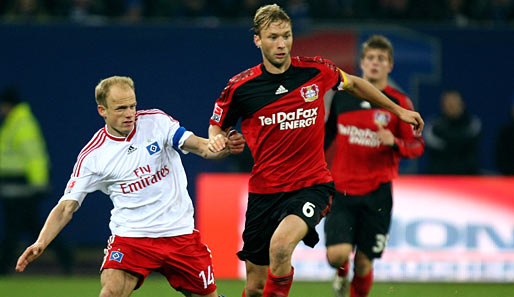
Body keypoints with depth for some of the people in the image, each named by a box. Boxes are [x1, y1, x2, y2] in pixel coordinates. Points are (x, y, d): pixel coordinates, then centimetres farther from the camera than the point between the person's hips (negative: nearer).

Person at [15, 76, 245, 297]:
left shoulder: (156, 121, -3)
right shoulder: (92, 156, -5)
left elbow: (201, 147, -11)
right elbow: (66, 206, -5)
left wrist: (222, 146, -36)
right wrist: (41, 243, -20)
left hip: (179, 231, 2)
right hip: (130, 235, -2)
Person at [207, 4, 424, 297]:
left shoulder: (317, 70, -4)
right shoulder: (240, 87, -6)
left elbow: (353, 83, 17)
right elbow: (216, 130, 9)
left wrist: (399, 110, 25)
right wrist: (224, 146, -15)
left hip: (312, 186, -1)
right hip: (264, 192, 1)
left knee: (280, 244, -32)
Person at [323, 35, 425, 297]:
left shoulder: (399, 103, -1)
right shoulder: (342, 95, 5)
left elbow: (417, 146, 1)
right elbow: (327, 133, 20)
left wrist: (394, 142, -20)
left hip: (377, 193, -1)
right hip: (342, 189, 1)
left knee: (363, 263, 0)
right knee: (337, 254, -14)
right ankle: (342, 275, 23)